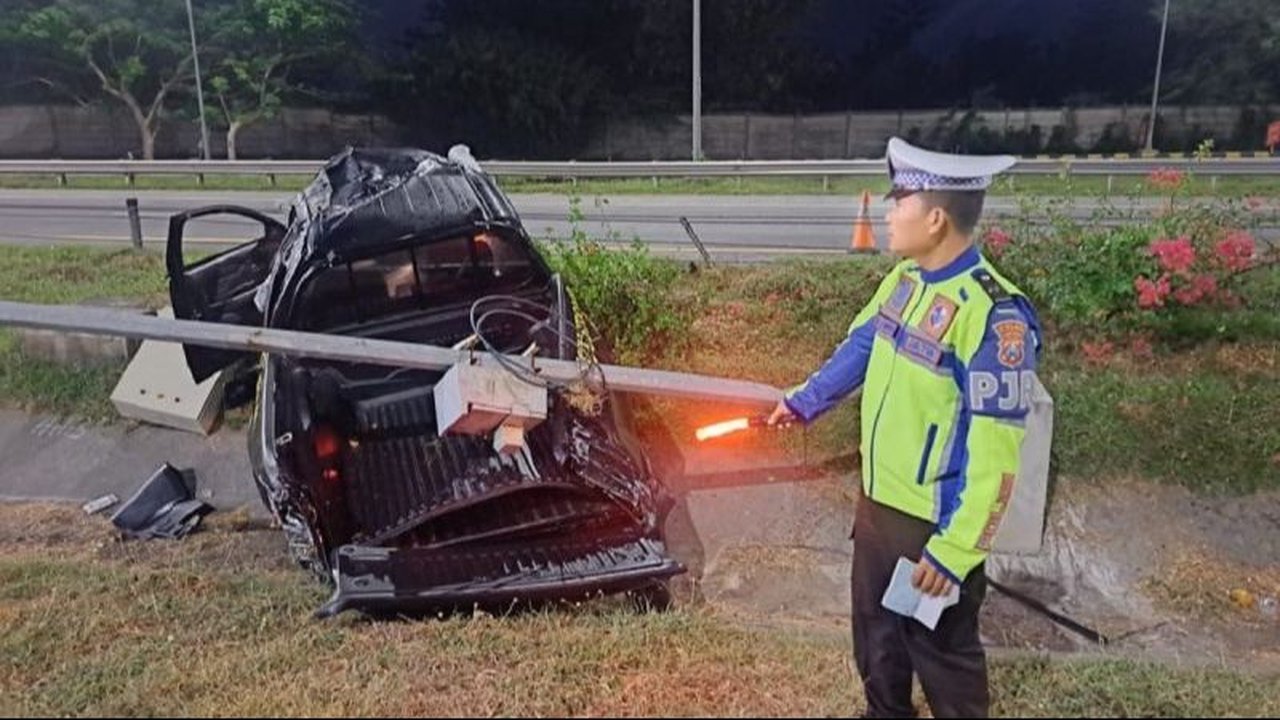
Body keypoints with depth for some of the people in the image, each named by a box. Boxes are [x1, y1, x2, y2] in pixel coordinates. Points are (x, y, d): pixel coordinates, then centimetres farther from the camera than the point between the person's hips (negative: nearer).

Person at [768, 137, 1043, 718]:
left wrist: (956, 548, -24)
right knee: (876, 630, 26)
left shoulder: (993, 316, -27)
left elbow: (994, 455, -25)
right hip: (878, 500, 8)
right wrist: (804, 401, 24)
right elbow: (860, 346, 17)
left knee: (942, 651, 13)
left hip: (934, 523, -8)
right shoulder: (906, 278, 0)